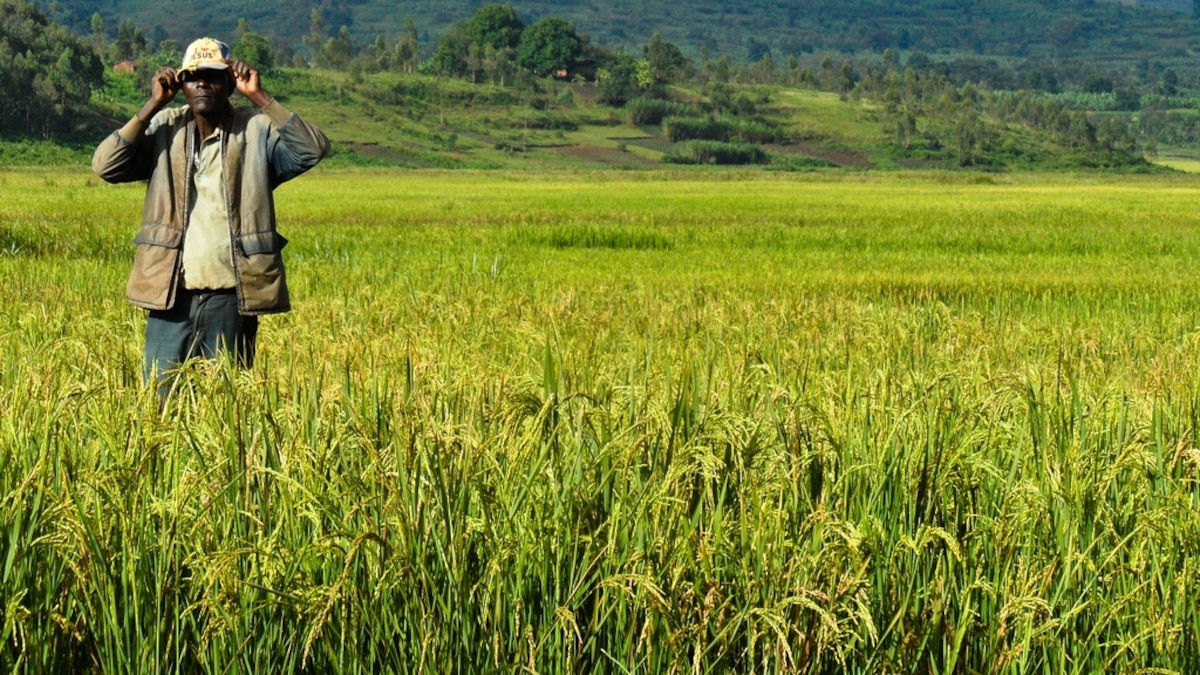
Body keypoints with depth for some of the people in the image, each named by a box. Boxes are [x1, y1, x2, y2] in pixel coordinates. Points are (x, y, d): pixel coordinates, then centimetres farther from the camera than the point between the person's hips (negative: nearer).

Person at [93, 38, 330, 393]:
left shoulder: (257, 130, 0)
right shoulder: (164, 128, 5)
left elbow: (312, 149, -16)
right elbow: (106, 165, -6)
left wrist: (259, 96, -17)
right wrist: (153, 105, -9)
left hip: (232, 297, -1)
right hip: (171, 294, 1)